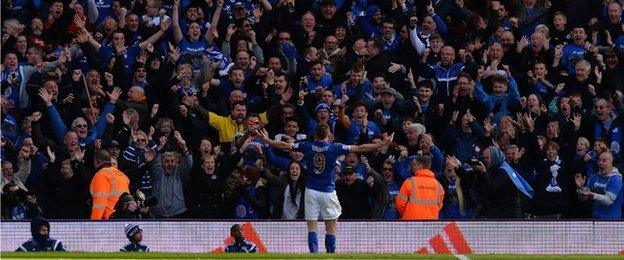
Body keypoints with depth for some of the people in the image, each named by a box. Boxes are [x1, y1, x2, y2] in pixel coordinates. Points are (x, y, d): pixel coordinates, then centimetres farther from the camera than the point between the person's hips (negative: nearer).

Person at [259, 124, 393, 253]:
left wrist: (266, 140, 24)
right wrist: (384, 144, -4)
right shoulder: (334, 148, -7)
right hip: (328, 192, -2)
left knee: (312, 228, 2)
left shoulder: (308, 146, -1)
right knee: (331, 228, 7)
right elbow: (360, 149, -8)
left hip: (311, 191, 2)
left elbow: (284, 145, 9)